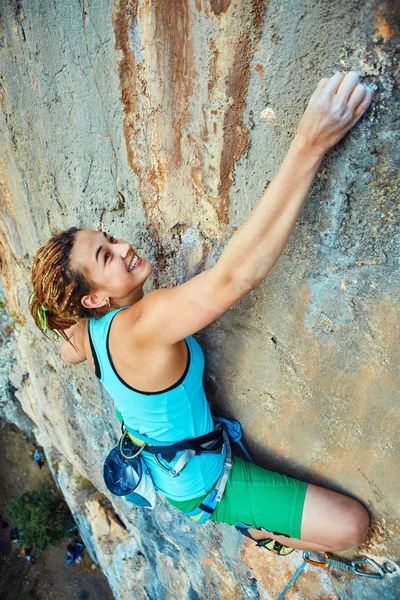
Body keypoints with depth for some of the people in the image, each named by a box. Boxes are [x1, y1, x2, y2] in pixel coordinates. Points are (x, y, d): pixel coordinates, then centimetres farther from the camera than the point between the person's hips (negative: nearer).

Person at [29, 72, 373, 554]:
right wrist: (309, 146, -53)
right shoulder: (142, 327, -41)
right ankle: (256, 527, 19)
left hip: (155, 463, 8)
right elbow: (234, 274, -53)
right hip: (197, 483, -8)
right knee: (351, 524, -6)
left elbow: (69, 355, 11)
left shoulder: (88, 328, -13)